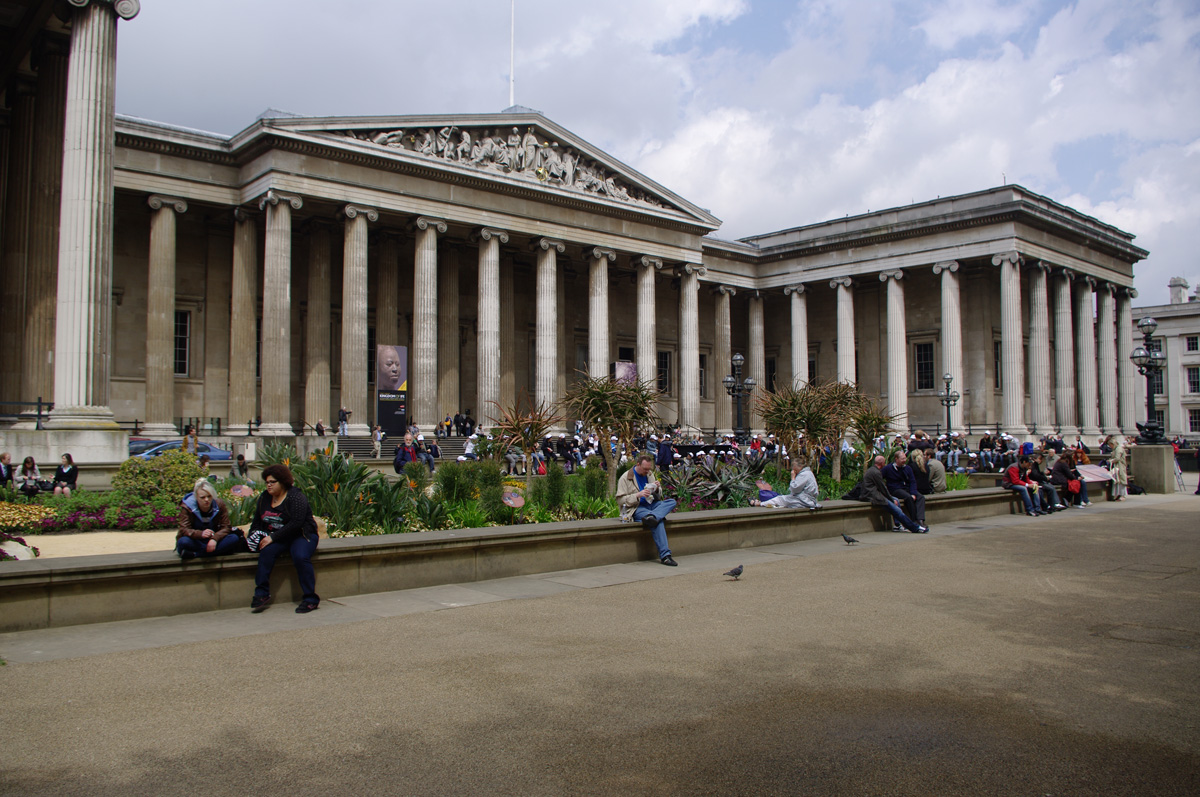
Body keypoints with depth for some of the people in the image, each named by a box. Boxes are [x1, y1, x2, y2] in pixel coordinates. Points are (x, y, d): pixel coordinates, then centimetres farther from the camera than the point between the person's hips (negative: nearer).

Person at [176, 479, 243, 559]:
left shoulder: (219, 504, -5)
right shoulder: (187, 507, -11)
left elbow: (226, 527, -9)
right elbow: (184, 530, -22)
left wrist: (215, 539, -30)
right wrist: (201, 534, -43)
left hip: (213, 541, 2)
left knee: (234, 538, -26)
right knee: (183, 541, -37)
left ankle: (195, 554, -32)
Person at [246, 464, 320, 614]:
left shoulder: (295, 496, -13)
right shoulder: (265, 497, 10)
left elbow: (296, 523, -23)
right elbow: (257, 520, 22)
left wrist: (273, 537, -22)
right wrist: (254, 535, 1)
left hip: (301, 535, -5)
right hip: (275, 537, 5)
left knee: (300, 557, -33)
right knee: (267, 551, -27)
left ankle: (310, 599, -23)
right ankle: (261, 594, -24)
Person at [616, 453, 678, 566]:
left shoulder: (649, 474, 16)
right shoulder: (625, 478, -3)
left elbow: (658, 495, 24)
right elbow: (620, 500, -9)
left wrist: (657, 489, -2)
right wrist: (638, 495, -20)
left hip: (651, 505, 7)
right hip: (636, 509, -7)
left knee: (672, 501, -19)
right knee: (658, 520, -33)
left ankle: (651, 517, -43)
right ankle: (665, 555, -36)